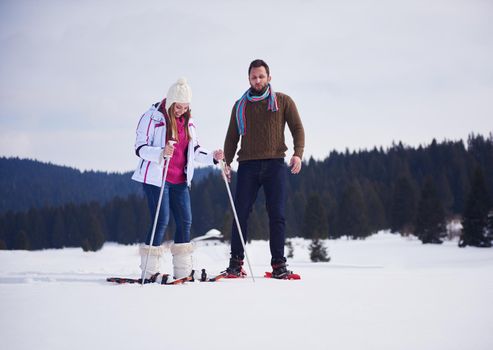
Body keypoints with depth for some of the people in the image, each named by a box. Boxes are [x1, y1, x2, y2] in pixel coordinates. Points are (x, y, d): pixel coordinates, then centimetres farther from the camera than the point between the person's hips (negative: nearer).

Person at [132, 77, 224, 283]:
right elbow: (140, 148, -13)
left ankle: (183, 271, 11)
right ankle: (149, 271, -4)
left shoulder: (188, 121, 12)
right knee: (161, 221, -10)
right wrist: (161, 153, -31)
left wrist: (212, 157, 2)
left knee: (185, 221, 4)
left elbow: (194, 149, 20)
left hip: (179, 180, 7)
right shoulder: (153, 117, -8)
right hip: (156, 178, -6)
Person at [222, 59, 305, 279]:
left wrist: (298, 154, -12)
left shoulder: (283, 102, 9)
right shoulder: (240, 106, 15)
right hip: (248, 164, 1)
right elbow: (232, 137, 16)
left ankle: (278, 263, 0)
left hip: (275, 164, -1)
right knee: (240, 213, -5)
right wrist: (227, 162, 1)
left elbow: (297, 128, 5)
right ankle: (236, 262, 1)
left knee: (277, 215, -4)